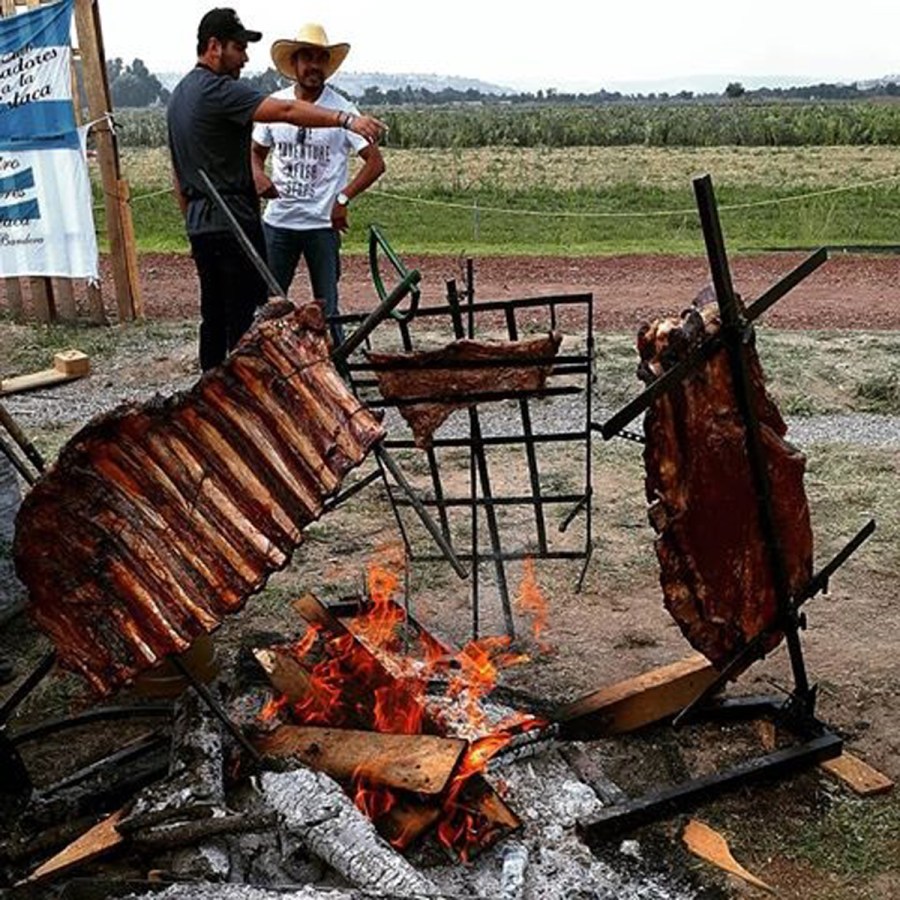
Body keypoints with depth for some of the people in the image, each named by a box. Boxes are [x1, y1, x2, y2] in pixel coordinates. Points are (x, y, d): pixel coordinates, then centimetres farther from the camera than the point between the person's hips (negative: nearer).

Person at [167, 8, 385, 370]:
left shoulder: (178, 95, 19)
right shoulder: (218, 90, -13)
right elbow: (287, 111, -26)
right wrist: (346, 119, -31)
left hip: (200, 227, 10)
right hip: (234, 223, -10)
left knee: (214, 318, 13)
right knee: (246, 320, -6)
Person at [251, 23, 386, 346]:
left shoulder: (341, 109, -5)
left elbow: (375, 162, -5)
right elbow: (256, 152, 17)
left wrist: (343, 199, -14)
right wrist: (258, 175, -6)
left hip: (323, 224, -3)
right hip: (277, 221, 3)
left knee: (326, 307, 4)